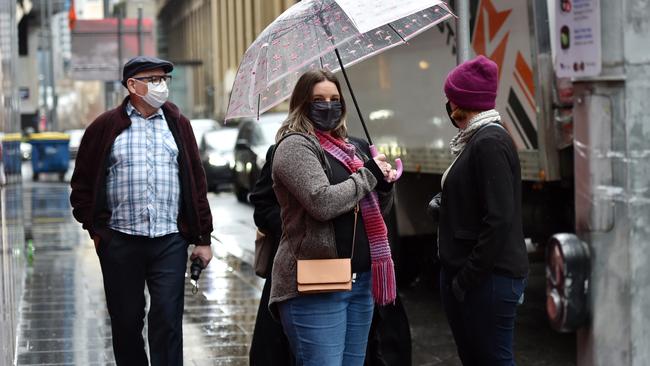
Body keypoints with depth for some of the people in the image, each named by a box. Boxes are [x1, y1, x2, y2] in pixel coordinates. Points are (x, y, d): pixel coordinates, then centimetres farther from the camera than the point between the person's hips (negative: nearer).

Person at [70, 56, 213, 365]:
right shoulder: (105, 128, 3)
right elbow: (82, 183, 7)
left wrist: (202, 238, 6)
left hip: (169, 241, 1)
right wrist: (96, 229, 2)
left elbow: (196, 182, 10)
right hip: (120, 243, 0)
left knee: (168, 321, -4)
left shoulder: (177, 125, 10)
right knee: (126, 322, 9)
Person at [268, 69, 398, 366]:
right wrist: (368, 174, -10)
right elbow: (322, 203, -23)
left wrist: (384, 184, 2)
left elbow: (376, 210, 24)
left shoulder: (346, 147, 17)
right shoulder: (295, 146, -8)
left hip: (361, 280, 8)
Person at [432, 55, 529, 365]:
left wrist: (468, 277, -19)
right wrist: (445, 203, 9)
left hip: (488, 278, -10)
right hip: (463, 273, 10)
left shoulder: (490, 142, -15)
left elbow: (499, 219, -21)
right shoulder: (476, 140, 14)